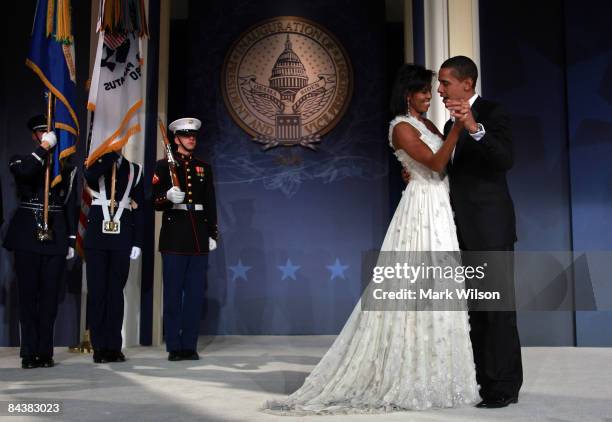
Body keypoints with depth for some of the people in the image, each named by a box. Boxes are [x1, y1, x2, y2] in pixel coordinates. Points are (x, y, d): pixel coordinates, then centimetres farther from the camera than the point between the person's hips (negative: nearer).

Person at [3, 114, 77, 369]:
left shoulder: (66, 167, 12)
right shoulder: (21, 161, 8)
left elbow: (71, 205, 11)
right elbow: (24, 172, -20)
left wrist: (71, 240, 5)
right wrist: (45, 147, -14)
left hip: (56, 237, 1)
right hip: (27, 236, -1)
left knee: (50, 295, 2)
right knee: (28, 295, 0)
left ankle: (44, 352, 8)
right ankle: (30, 353, 5)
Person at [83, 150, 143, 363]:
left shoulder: (134, 170, 11)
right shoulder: (96, 165, 8)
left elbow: (138, 208, 7)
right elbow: (90, 175, -19)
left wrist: (137, 242, 1)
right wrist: (111, 153, -15)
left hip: (122, 241, 1)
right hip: (96, 239, -1)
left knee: (116, 292, 4)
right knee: (96, 292, 1)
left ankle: (114, 347, 11)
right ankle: (99, 347, 8)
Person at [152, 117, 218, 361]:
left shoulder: (204, 168, 15)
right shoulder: (164, 166, 4)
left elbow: (211, 204, 15)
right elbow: (155, 201, -1)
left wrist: (212, 234, 9)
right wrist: (168, 197, -22)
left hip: (199, 237, 4)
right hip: (175, 236, -3)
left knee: (196, 293, 4)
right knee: (173, 293, -1)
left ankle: (189, 346, 10)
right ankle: (174, 347, 6)